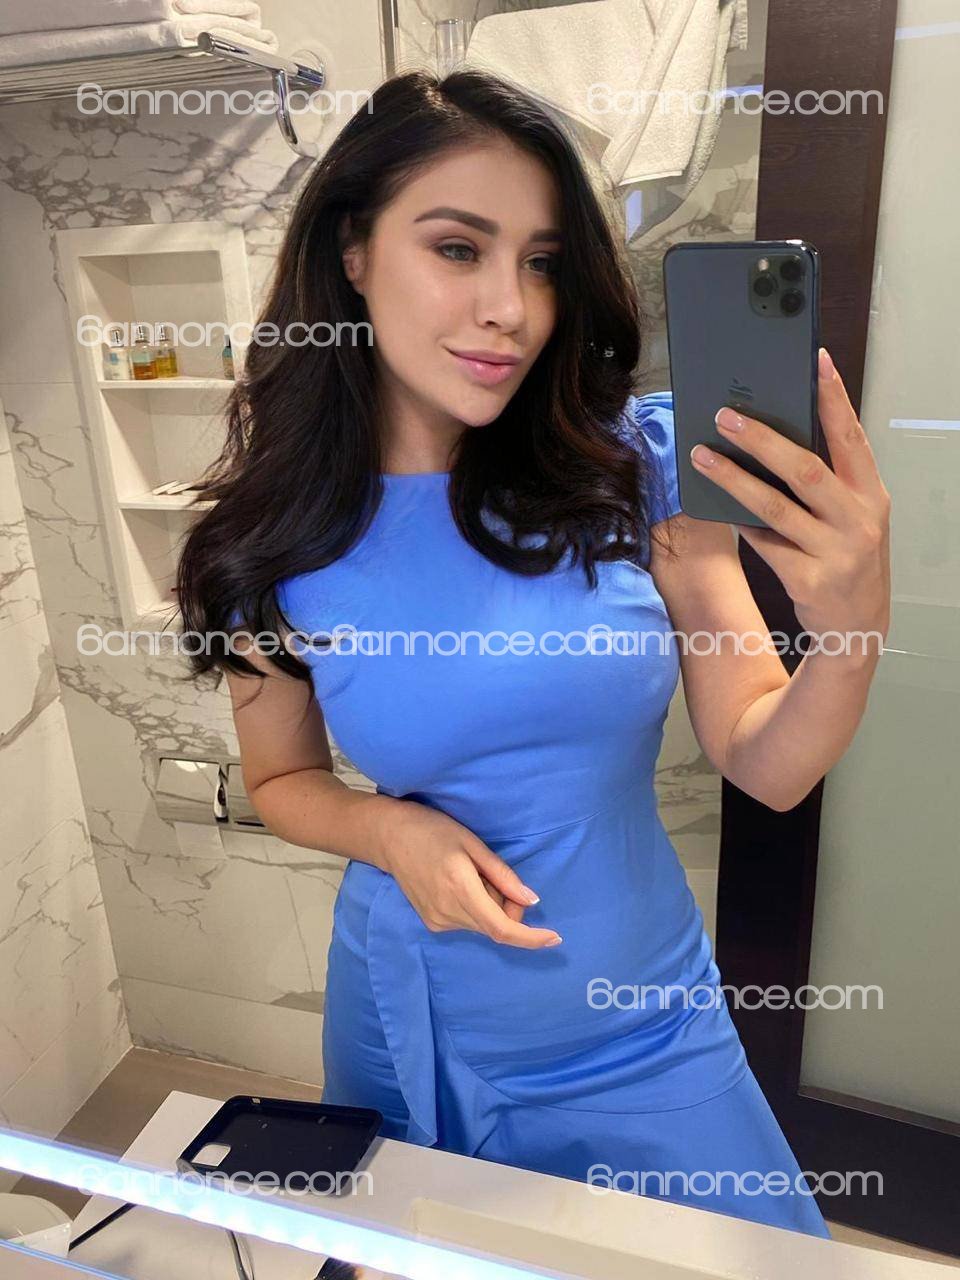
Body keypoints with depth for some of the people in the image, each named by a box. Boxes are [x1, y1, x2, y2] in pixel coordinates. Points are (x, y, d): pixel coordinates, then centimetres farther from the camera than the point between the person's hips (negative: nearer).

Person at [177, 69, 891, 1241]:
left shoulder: (635, 461, -14)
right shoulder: (281, 535, -13)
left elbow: (767, 767, -10)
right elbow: (282, 780, 3)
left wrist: (854, 632, -30)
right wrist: (391, 831, -18)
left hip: (648, 1037, 0)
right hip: (415, 1042, 1)